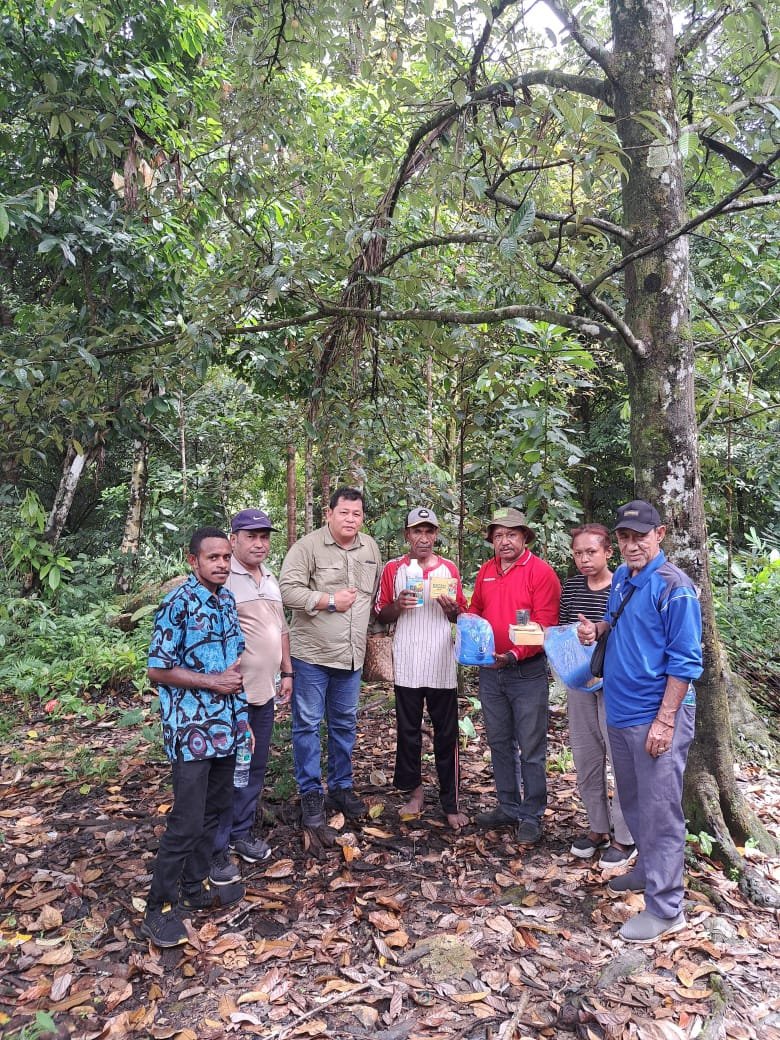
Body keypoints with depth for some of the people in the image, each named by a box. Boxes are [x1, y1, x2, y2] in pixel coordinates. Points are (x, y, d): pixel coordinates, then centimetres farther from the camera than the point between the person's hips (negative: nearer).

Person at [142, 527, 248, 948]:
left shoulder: (228, 600, 7)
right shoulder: (178, 604, -16)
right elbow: (158, 670, -14)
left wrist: (236, 672, 3)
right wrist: (212, 682, -16)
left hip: (225, 726, 8)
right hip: (191, 729, -8)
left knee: (213, 810, 17)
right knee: (186, 821, -2)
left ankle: (194, 888, 33)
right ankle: (159, 907, 15)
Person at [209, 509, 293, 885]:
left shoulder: (270, 580, 12)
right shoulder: (223, 579, -15)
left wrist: (286, 672, 17)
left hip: (264, 691, 8)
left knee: (255, 767, 18)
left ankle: (241, 833, 34)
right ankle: (216, 849, 18)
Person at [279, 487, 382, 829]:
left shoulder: (370, 547, 8)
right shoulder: (308, 546, -11)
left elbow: (377, 593, 20)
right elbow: (288, 590, -18)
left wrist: (373, 627, 13)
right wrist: (330, 601, -18)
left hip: (351, 656, 5)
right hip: (312, 655, -5)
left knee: (344, 724, 15)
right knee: (307, 724, 3)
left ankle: (341, 787, 30)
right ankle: (310, 793, 18)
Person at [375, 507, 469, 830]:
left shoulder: (449, 569, 5)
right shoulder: (393, 569, 3)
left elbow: (461, 617, 12)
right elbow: (381, 615, 6)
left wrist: (451, 607, -10)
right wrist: (399, 605, -14)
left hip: (442, 666, 0)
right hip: (407, 666, 0)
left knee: (447, 735, 4)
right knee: (408, 732, 10)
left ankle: (450, 802, 13)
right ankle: (414, 790, 26)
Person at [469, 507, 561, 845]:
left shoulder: (541, 572, -10)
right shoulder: (486, 571, 8)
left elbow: (545, 624, -16)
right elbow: (475, 611, 19)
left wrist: (514, 655, -26)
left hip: (527, 672, -6)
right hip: (490, 670, 6)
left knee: (531, 748, 3)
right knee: (499, 743, 16)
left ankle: (531, 817, 18)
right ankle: (508, 808, 31)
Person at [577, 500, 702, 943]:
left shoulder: (674, 586, -16)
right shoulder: (622, 578, 7)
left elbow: (685, 661, -16)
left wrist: (664, 720, -19)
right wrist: (598, 629, 0)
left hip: (656, 715, -8)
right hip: (620, 711, 8)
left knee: (660, 812, 2)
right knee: (633, 802, 21)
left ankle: (665, 909, 14)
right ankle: (648, 871, 40)